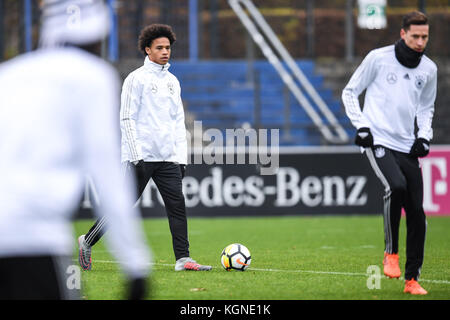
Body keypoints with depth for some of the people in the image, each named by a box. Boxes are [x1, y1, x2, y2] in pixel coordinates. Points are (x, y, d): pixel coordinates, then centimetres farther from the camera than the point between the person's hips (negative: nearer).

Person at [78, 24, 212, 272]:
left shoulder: (173, 81, 15)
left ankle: (183, 258, -6)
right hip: (142, 156, -6)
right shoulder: (136, 79, -4)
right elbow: (127, 119, -7)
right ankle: (87, 242, 16)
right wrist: (136, 156, -14)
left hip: (168, 158, 6)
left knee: (177, 205, -4)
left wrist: (182, 157, 10)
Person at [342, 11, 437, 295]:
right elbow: (350, 92, 6)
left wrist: (424, 135, 8)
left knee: (416, 212, -1)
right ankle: (391, 253, -11)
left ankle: (412, 278, 11)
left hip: (407, 146, 5)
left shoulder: (429, 69, 9)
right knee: (396, 186, -30)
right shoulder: (378, 58, -3)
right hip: (379, 141, -5)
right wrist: (361, 125, -5)